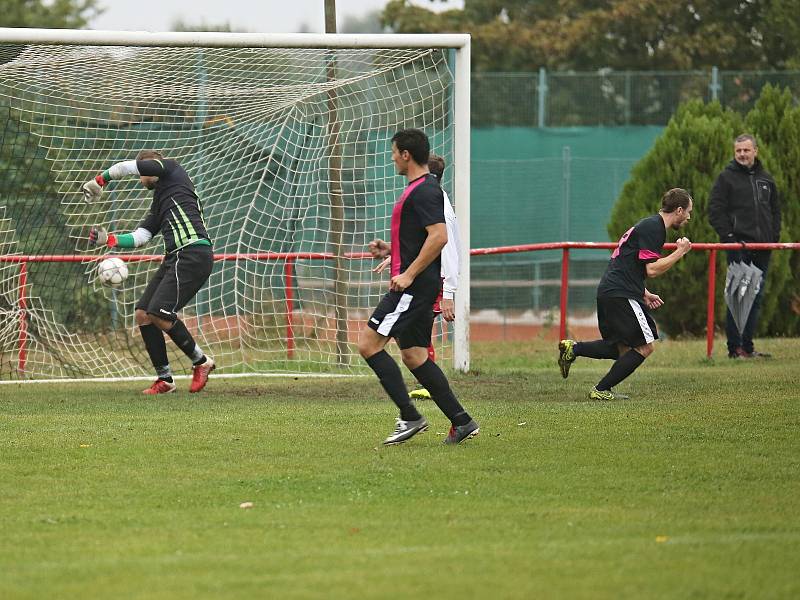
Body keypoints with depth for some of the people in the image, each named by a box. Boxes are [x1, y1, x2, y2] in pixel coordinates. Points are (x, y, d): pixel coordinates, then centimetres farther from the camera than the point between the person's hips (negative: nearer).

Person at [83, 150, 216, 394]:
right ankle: (164, 378, 7)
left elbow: (127, 167, 1)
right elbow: (139, 238, 21)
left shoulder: (171, 170, 6)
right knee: (143, 314, 3)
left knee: (159, 314, -18)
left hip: (194, 253, -10)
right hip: (175, 258, 10)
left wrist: (101, 179, 15)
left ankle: (200, 361, -2)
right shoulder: (159, 203, 28)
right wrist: (109, 240, 8)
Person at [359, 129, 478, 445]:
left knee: (369, 342, -11)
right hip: (415, 286, 11)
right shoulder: (419, 189, 19)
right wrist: (389, 249, 16)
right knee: (414, 356, 11)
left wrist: (409, 274, -24)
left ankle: (409, 417, -12)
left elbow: (439, 236, -25)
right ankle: (461, 421, 10)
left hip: (413, 286, -11)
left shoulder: (424, 191, -14)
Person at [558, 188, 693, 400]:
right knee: (644, 347, -3)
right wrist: (680, 252, -9)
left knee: (622, 349, 17)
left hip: (607, 293, 10)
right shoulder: (653, 228, -12)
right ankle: (601, 390, -2)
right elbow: (652, 269, -19)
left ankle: (573, 348, 7)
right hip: (621, 294, -10)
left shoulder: (649, 225, 20)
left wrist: (645, 294, 19)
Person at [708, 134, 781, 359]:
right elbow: (715, 211, -5)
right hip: (738, 247, -6)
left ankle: (748, 346, 13)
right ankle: (734, 347, -8)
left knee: (756, 297, 8)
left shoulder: (766, 179, 16)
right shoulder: (726, 178, 0)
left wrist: (774, 237, 9)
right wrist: (729, 237, -14)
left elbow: (775, 210, 23)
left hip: (762, 247, 6)